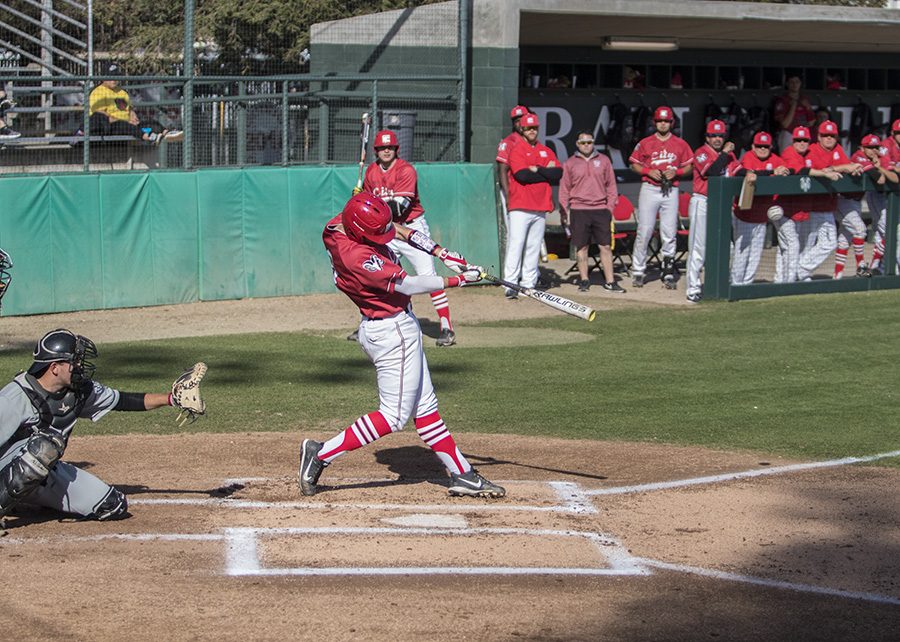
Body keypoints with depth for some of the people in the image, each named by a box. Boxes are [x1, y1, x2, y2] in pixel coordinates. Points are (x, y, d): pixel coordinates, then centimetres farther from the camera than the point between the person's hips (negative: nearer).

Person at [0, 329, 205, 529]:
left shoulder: (80, 390, -5)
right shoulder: (17, 397, -26)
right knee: (46, 443, -38)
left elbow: (124, 401, 5)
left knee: (114, 506, 0)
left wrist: (171, 398, 0)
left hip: (46, 472, 7)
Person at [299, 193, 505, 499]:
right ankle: (322, 454, 1)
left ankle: (462, 474, 19)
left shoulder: (342, 224, -3)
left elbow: (400, 229, 8)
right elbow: (408, 284, -25)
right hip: (393, 332, -10)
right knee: (394, 415, -2)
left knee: (425, 406, 13)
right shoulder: (356, 257, -30)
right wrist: (458, 280, -16)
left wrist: (442, 253, 0)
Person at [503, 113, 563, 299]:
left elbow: (558, 174, 2)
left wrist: (537, 169, -8)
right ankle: (510, 285, -12)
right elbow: (522, 175, -14)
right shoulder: (517, 151, 1)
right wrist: (547, 173, -4)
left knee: (534, 247, 5)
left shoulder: (547, 152, 17)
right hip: (520, 207, -5)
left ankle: (529, 284, 9)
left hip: (540, 207, 5)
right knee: (515, 245, -10)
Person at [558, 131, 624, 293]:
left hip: (601, 209, 1)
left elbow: (611, 185, 11)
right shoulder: (570, 164, 6)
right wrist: (564, 212, 1)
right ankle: (584, 280, 11)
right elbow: (564, 190, 7)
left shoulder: (603, 161, 9)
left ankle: (609, 281, 5)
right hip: (578, 211, -1)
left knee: (606, 246, 0)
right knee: (581, 246, 2)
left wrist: (610, 206, 2)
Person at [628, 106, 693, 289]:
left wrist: (676, 172, -9)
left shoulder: (680, 144, 8)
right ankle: (638, 272, 2)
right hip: (649, 190, -1)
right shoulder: (645, 143, 5)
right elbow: (634, 164, 8)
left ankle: (668, 273, 6)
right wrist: (648, 171, -9)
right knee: (644, 231, -4)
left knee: (669, 234, 1)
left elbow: (689, 168, 10)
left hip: (671, 191, 1)